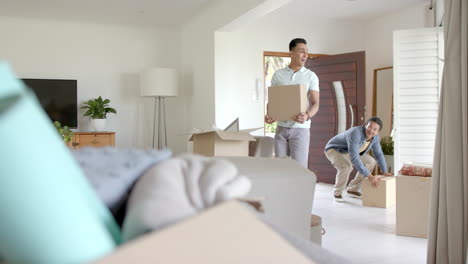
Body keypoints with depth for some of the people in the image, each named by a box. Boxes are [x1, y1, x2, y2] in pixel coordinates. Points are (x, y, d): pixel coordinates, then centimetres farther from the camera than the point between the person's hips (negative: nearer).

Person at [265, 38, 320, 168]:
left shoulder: (311, 76, 0)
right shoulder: (278, 74, 5)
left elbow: (315, 104, -8)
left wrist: (307, 116, -30)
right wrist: (270, 116, -16)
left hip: (300, 129, -2)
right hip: (281, 128, 2)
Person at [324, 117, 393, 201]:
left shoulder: (375, 137, -14)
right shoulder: (355, 134, -40)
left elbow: (378, 154, 4)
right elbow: (354, 158, -47)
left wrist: (385, 172, -1)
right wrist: (369, 176, -47)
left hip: (346, 151, 8)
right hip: (334, 149, -8)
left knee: (371, 162, 6)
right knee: (346, 166, -36)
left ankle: (353, 188, 14)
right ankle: (337, 192, -10)